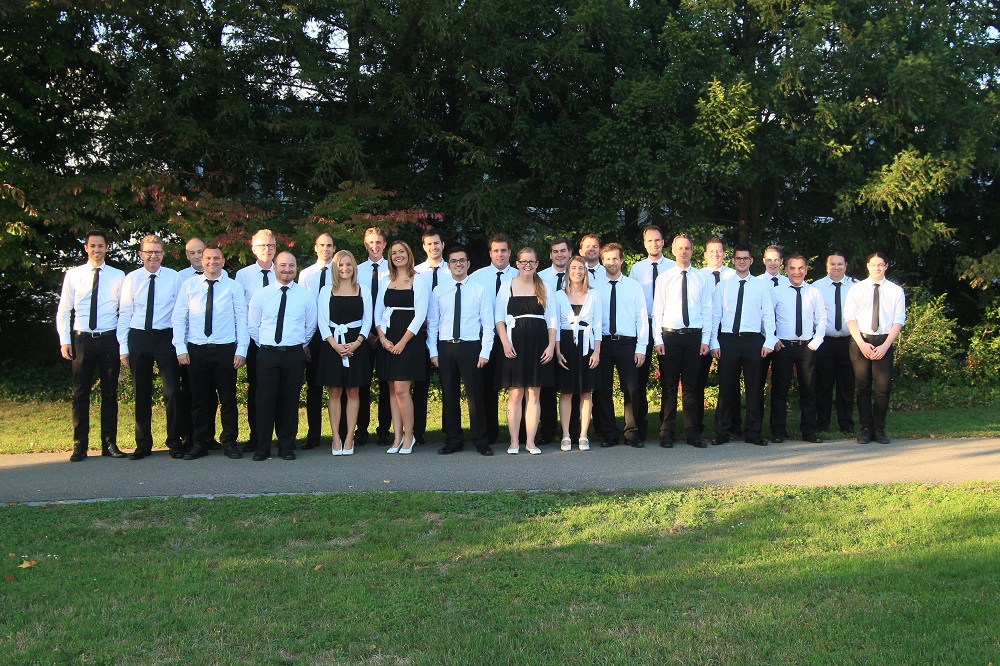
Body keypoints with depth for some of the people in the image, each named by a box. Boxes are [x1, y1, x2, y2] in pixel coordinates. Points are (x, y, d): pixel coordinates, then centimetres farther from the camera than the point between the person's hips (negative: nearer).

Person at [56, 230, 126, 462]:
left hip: (109, 339, 0)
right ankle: (80, 445, 12)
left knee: (110, 393, 6)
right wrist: (64, 341, 0)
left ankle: (110, 443, 14)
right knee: (80, 393, 4)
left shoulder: (118, 276, 3)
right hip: (82, 339, 0)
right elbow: (63, 311, 7)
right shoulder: (73, 275, 5)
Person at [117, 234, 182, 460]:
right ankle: (143, 444, 21)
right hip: (138, 337, 2)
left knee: (172, 391, -1)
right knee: (141, 393, 10)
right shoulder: (132, 279, 4)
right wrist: (123, 347, 0)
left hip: (166, 337, -1)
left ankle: (175, 441, 13)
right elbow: (124, 314, 4)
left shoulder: (174, 277, 0)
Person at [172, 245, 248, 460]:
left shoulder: (234, 287, 3)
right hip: (196, 350, 1)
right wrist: (180, 349, -2)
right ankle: (200, 443, 19)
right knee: (199, 399, 9)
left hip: (225, 350, -1)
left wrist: (241, 350, -6)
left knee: (228, 398, 4)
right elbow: (178, 318, 5)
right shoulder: (189, 285, 6)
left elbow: (242, 320, 1)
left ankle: (229, 442, 15)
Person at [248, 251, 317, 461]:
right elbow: (252, 326, 11)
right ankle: (262, 447, 10)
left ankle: (287, 447, 15)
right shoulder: (261, 295, 4)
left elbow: (311, 325, 15)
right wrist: (265, 346, 9)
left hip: (295, 355, 0)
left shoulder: (305, 295, 5)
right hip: (267, 355, 0)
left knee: (290, 401, 5)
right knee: (265, 401, 0)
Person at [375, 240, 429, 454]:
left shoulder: (420, 281, -1)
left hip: (410, 338, -5)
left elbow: (420, 315, -7)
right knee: (392, 390, 6)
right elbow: (378, 313, 12)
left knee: (401, 389, -11)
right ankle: (397, 436, 11)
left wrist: (402, 342, -12)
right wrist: (383, 339, -3)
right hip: (388, 339, 5)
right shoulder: (385, 281, 13)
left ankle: (408, 436, 2)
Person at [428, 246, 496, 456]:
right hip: (445, 347, 2)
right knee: (449, 395, 7)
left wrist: (485, 352, -7)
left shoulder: (480, 290, 3)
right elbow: (432, 323, 8)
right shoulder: (439, 291, 8)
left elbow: (488, 324, 1)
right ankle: (453, 441, 17)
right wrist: (433, 351, 1)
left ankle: (480, 441, 8)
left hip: (471, 347, -2)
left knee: (475, 394, -1)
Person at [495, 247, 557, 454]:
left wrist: (551, 346, -1)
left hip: (539, 345, 2)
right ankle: (514, 441, 4)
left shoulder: (545, 289, 11)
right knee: (515, 394, -2)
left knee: (534, 395, 3)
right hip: (515, 343, -2)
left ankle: (530, 441, 8)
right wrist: (505, 342, -10)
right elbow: (499, 318, 2)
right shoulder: (507, 287, 5)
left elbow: (552, 320, 9)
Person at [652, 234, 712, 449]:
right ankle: (667, 433, 8)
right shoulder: (664, 278, 4)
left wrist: (705, 339, -1)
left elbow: (707, 311, 7)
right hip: (670, 335, -1)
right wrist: (658, 340, -5)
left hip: (694, 336, 1)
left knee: (692, 385, 5)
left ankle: (692, 433, 11)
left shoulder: (702, 279, 8)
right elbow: (657, 310, 2)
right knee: (669, 386, 2)